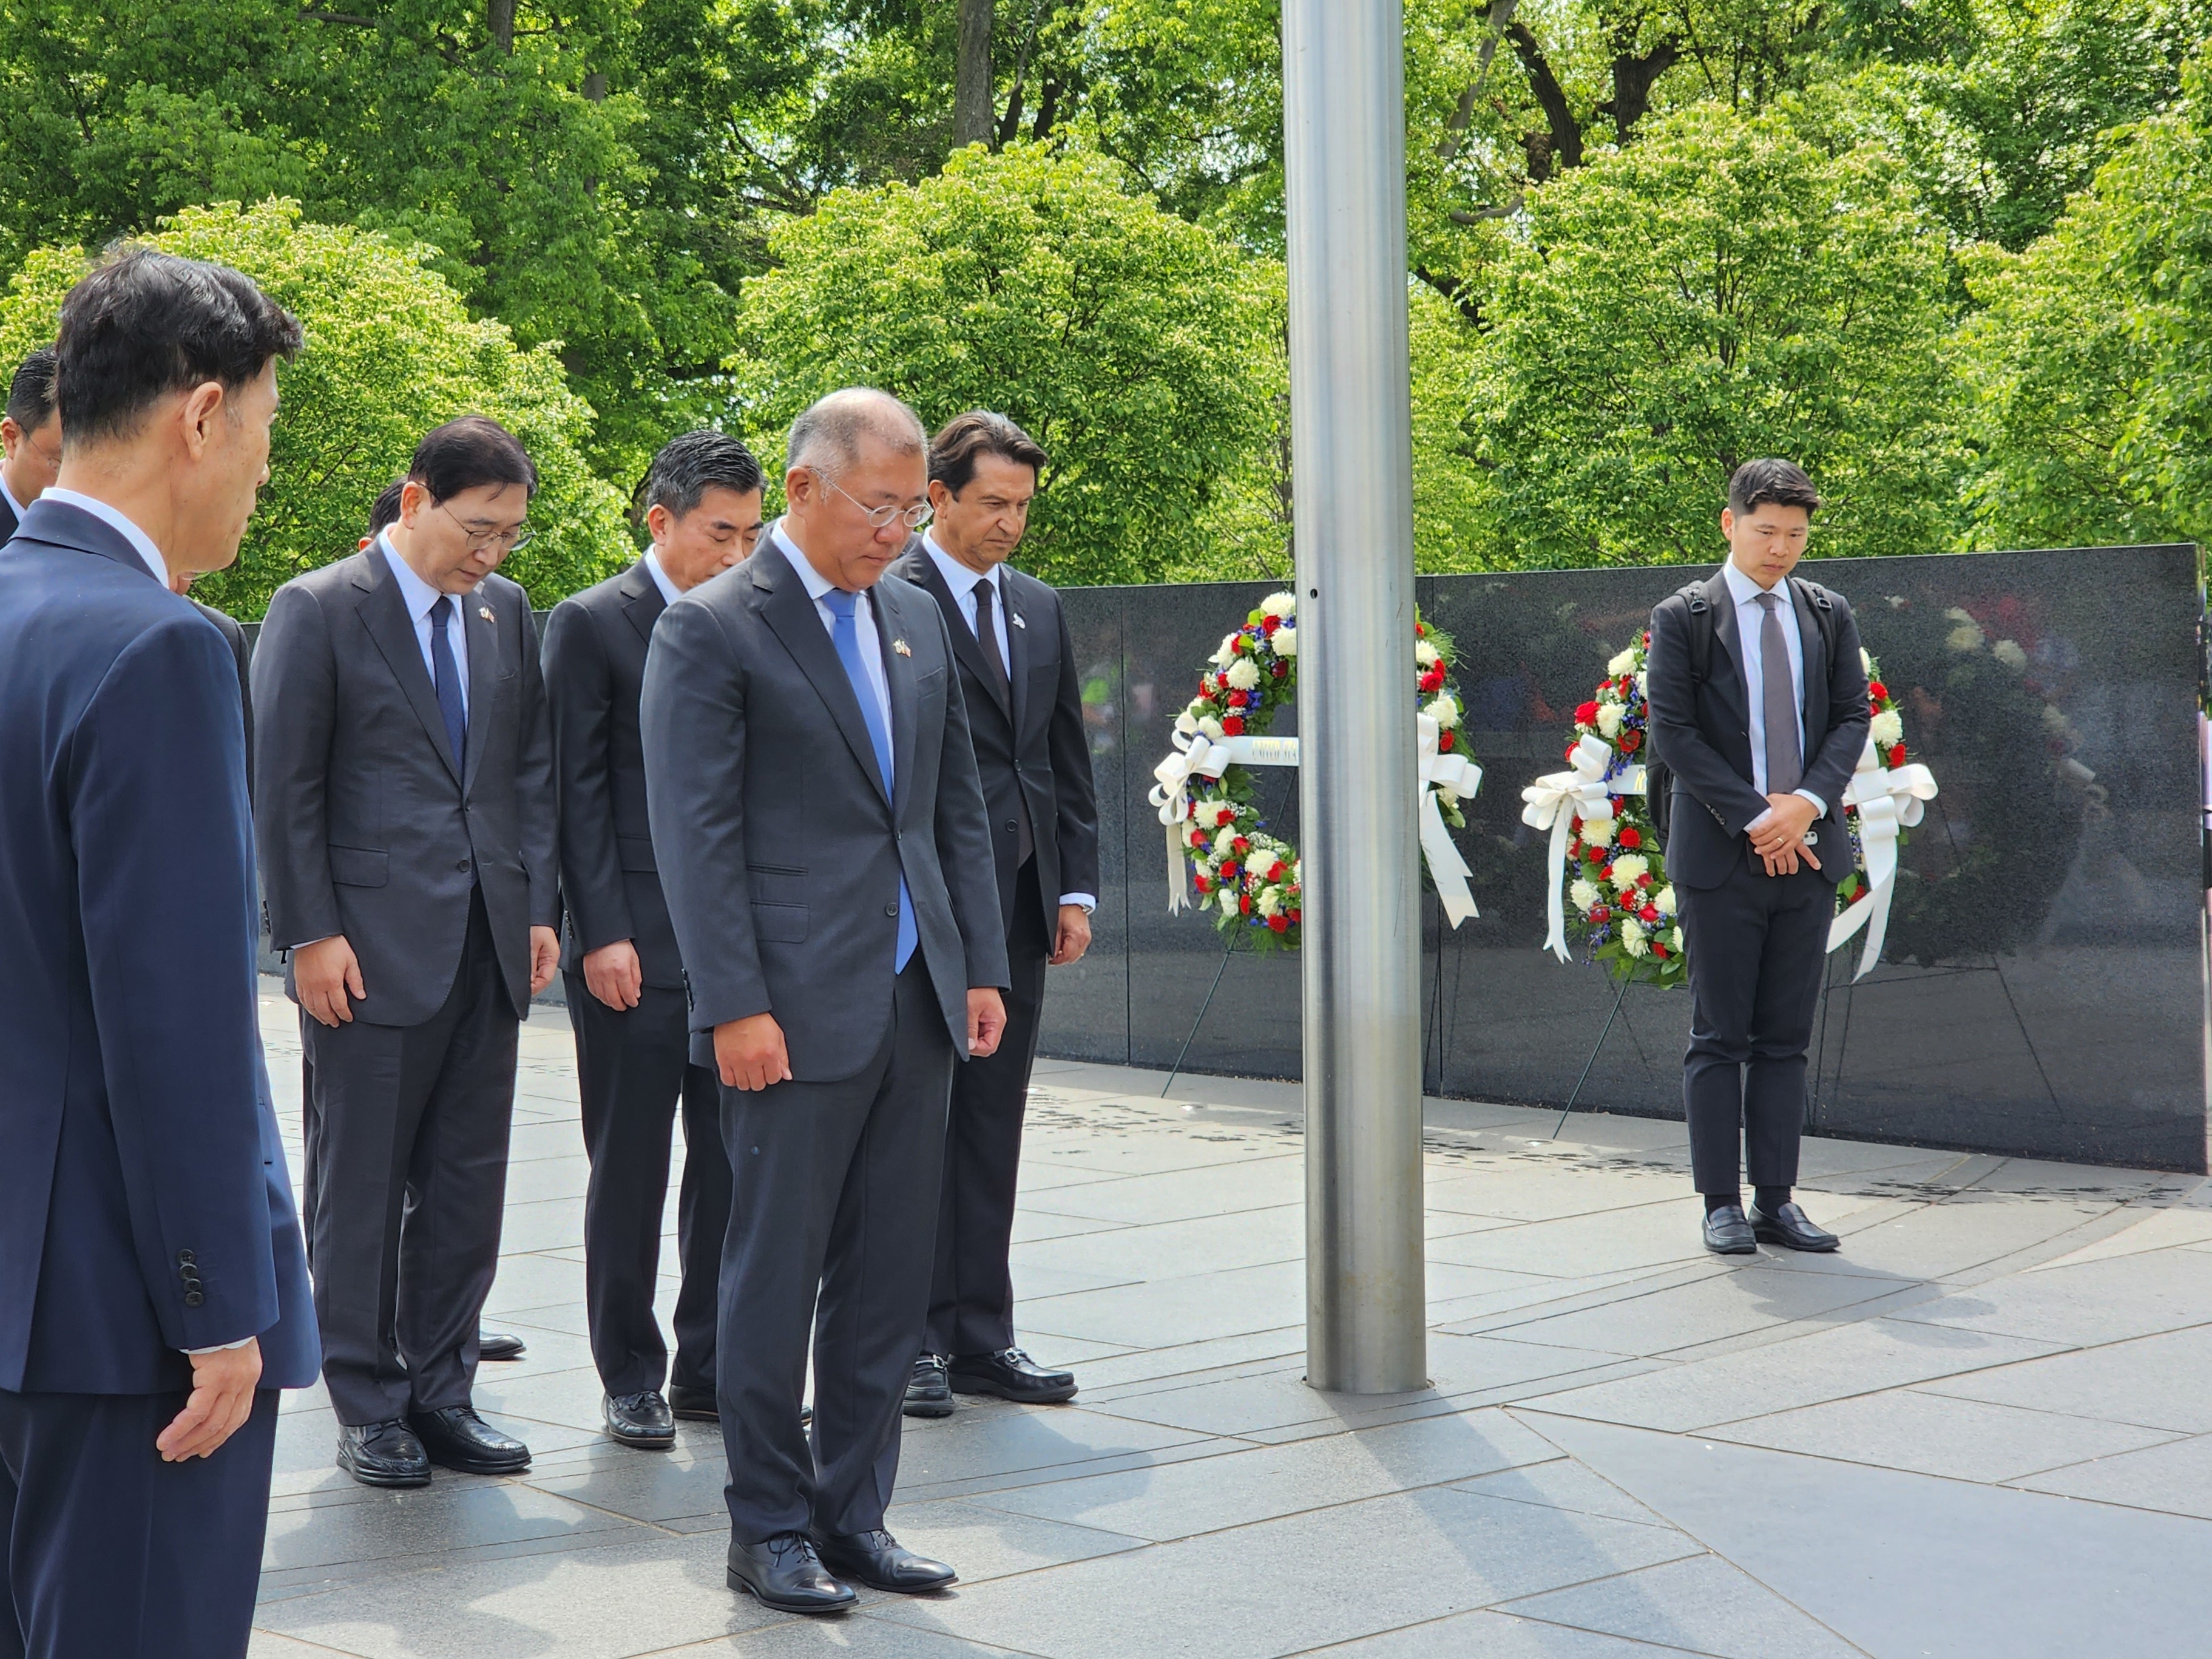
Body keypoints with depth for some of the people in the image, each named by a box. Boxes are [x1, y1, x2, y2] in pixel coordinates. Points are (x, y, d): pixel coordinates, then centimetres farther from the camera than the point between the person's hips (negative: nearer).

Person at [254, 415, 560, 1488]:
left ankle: (440, 1393, 18)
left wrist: (539, 909, 7)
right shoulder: (318, 610, -5)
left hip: (488, 946, 5)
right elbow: (283, 787, -7)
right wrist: (310, 934, -11)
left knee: (467, 1186, 8)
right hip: (372, 948, -5)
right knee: (361, 1189, 3)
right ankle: (369, 1408, 13)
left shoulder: (504, 612, 12)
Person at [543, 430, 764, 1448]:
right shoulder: (590, 625, -2)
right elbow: (576, 790, -5)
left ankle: (711, 1368, 18)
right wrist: (602, 933, -12)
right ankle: (630, 1378, 15)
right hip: (637, 944, -4)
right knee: (630, 1170, 4)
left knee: (734, 1165, 7)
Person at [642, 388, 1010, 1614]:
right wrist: (737, 1006, -16)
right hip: (796, 1010, -6)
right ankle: (769, 1527, 13)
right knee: (776, 1278, 2)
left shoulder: (916, 620, 14)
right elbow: (696, 835, -11)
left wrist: (982, 966, 10)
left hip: (913, 1006, 7)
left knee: (890, 1280, 10)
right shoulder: (710, 630, -7)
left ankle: (854, 1513, 20)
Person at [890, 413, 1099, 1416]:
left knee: (992, 1127, 10)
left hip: (1020, 907, 7)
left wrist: (1077, 887, 11)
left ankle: (981, 1338, 16)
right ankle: (916, 1342, 7)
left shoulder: (1040, 608, 15)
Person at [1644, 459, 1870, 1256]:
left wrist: (1808, 803, -10)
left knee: (1785, 1039, 7)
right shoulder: (1682, 617, -1)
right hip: (1721, 857, -4)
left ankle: (1777, 1203, 11)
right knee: (1720, 1039, 1)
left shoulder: (1828, 614, 11)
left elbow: (1853, 714, 7)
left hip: (1808, 851, 4)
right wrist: (1754, 818, -13)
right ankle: (1722, 1205, 6)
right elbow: (1672, 730, -7)